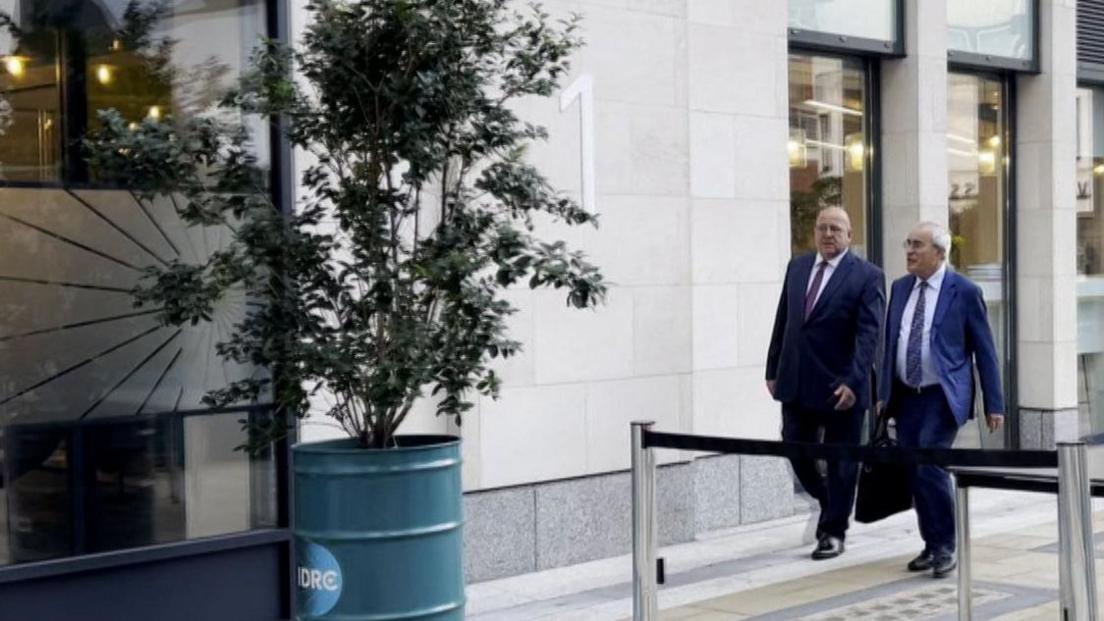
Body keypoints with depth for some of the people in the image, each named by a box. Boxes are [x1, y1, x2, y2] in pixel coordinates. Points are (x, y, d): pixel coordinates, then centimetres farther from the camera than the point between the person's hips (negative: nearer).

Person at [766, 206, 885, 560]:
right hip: (795, 382, 5)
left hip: (840, 387, -5)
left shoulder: (867, 276, -7)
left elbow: (868, 334, -14)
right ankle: (830, 503, 34)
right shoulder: (797, 267, 10)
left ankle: (833, 532, 19)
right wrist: (773, 370, 10)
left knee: (840, 462, 6)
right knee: (796, 450, 8)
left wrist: (853, 381, -23)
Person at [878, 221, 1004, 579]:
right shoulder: (900, 289, 8)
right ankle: (931, 545, 21)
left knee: (930, 465, -18)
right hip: (906, 397, 5)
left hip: (942, 397, -5)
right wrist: (883, 392, 11)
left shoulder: (964, 292, -6)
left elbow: (984, 351, -3)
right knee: (914, 474, 6)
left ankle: (946, 546, -2)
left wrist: (994, 405, -4)